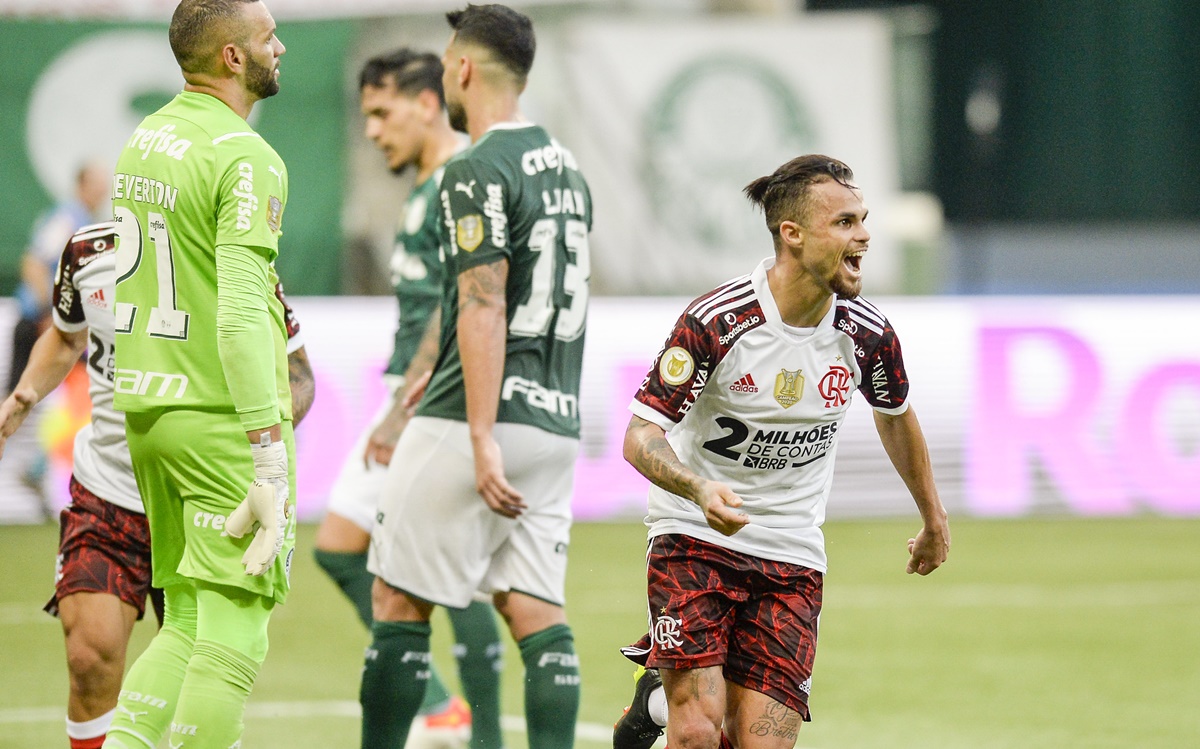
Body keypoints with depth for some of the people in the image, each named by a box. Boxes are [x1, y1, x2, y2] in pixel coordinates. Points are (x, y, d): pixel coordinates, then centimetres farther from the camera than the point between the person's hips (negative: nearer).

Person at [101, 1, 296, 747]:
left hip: (145, 407, 8)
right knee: (233, 635, -4)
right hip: (224, 414, -8)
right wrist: (270, 453, -23)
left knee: (189, 625, 13)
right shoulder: (246, 159, -14)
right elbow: (240, 312, -22)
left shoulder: (142, 139, 11)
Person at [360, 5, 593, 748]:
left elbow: (483, 309, -18)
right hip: (556, 421, 8)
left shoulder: (478, 171, -11)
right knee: (537, 611, 3)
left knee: (399, 602, 1)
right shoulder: (565, 166, 16)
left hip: (483, 418, -8)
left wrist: (481, 438, -22)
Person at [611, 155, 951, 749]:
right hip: (695, 538, -4)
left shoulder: (866, 334, -5)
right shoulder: (716, 321, -17)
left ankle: (669, 699, 24)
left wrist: (933, 519, 28)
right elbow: (640, 437, -14)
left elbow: (895, 414, 17)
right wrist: (701, 489, -34)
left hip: (791, 559, 4)